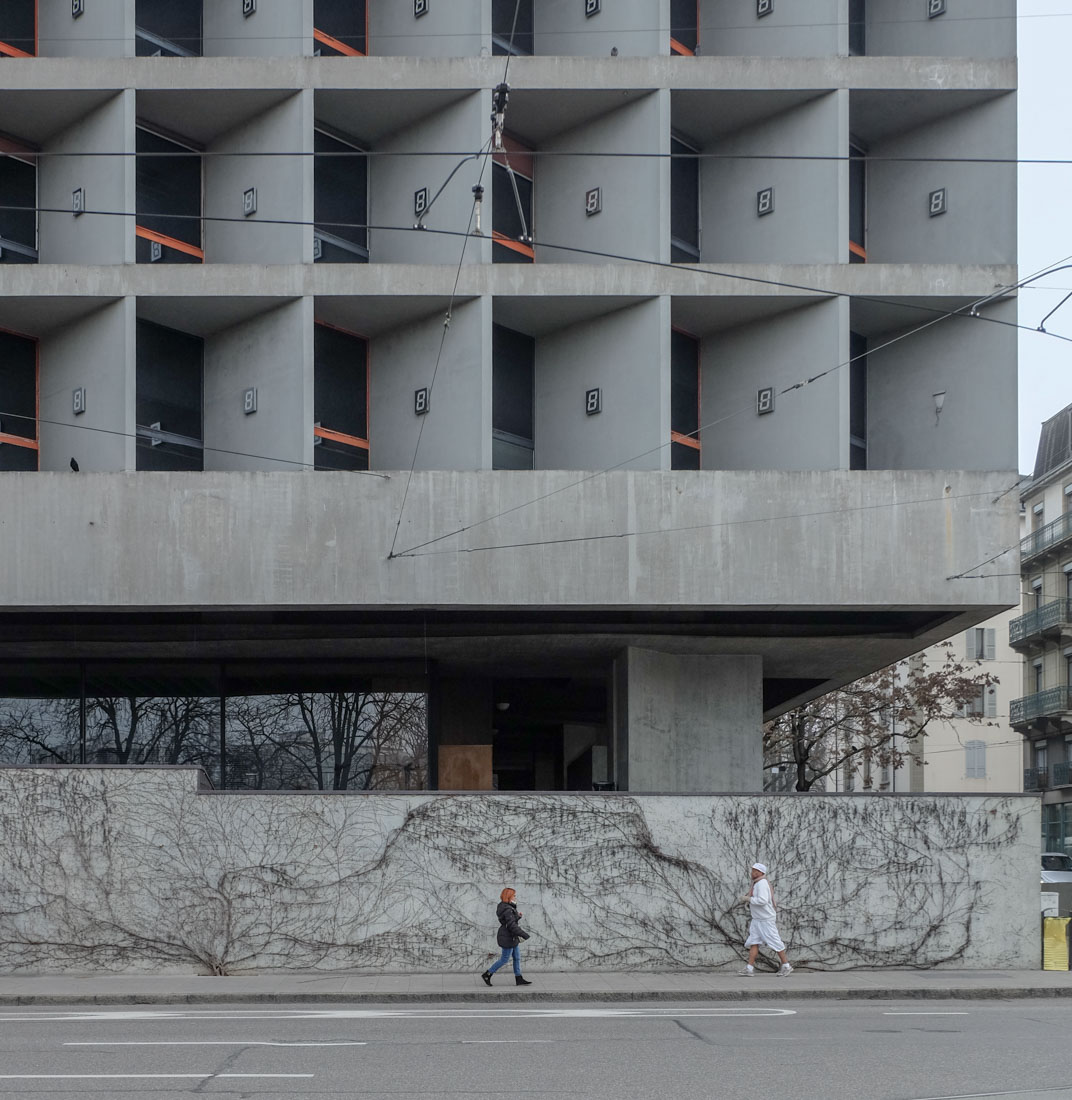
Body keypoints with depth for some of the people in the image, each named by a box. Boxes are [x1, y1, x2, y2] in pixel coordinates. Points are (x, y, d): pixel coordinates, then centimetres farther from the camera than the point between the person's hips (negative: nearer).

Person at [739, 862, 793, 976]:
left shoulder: (762, 883, -19)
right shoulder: (757, 883, 13)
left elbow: (762, 900, -29)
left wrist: (748, 899, -20)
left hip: (766, 919, -10)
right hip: (757, 919, 10)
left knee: (775, 942, -2)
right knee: (753, 942, 2)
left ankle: (786, 966, 8)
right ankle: (749, 969, -2)